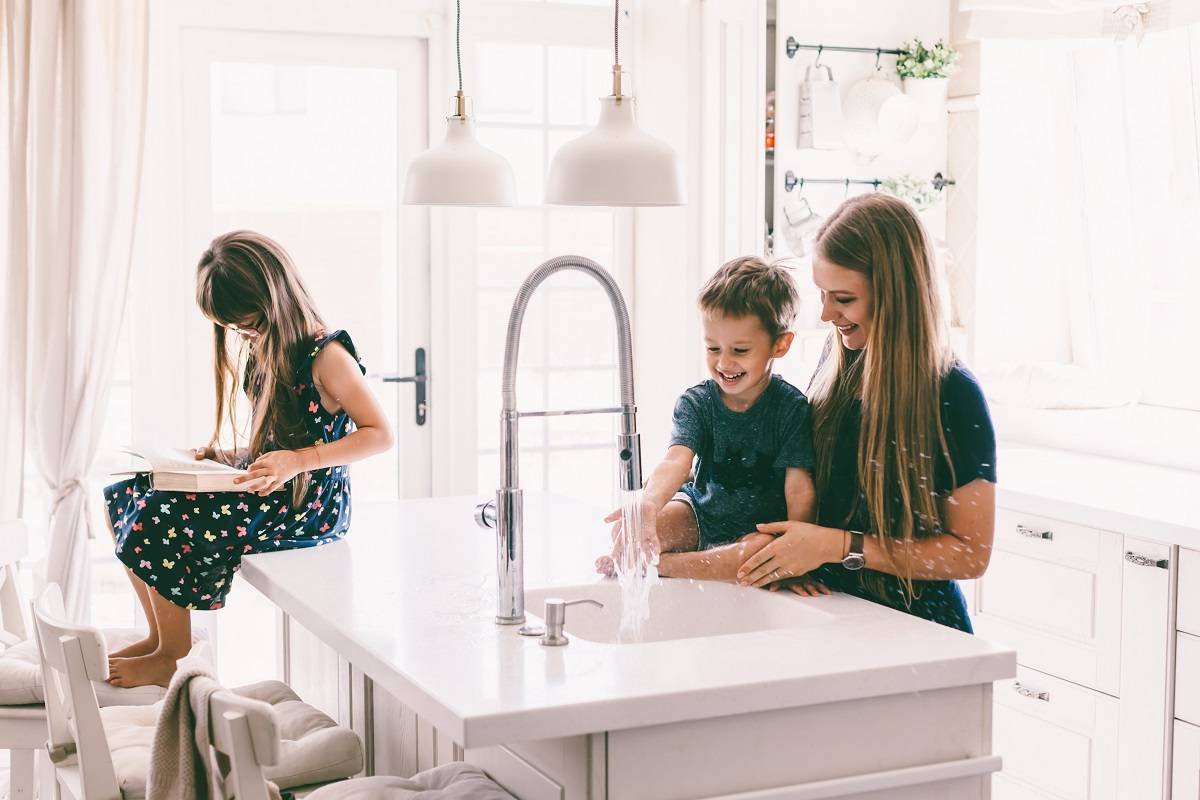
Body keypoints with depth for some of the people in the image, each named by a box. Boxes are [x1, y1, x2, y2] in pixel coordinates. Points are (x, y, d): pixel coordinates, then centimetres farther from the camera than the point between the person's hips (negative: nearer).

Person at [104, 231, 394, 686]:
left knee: (158, 521, -21)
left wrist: (298, 460, -25)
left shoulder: (326, 355, -15)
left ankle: (173, 658, -1)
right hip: (269, 484, 10)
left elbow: (380, 434, -18)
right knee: (124, 494, 3)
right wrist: (225, 455, 2)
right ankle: (160, 635, 11)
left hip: (306, 504, -9)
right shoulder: (263, 351, 11)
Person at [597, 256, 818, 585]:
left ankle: (657, 564, -27)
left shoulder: (791, 408, -13)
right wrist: (649, 504, -48)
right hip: (700, 515, 1)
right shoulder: (695, 403, -8)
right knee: (628, 529, -26)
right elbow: (676, 460, -26)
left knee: (764, 552, -38)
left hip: (761, 528, -1)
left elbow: (800, 490, -18)